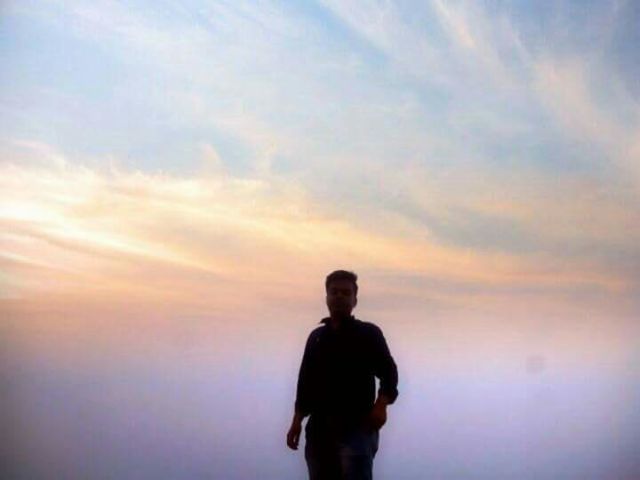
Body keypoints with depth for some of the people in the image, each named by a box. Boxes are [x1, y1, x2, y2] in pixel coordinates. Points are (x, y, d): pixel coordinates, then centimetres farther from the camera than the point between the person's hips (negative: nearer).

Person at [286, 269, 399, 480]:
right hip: (320, 428, 5)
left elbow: (389, 372, -1)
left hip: (357, 426, -5)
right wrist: (296, 421, 10)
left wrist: (381, 404, -20)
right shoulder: (316, 336, 18)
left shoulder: (368, 333, 6)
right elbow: (305, 380, 19)